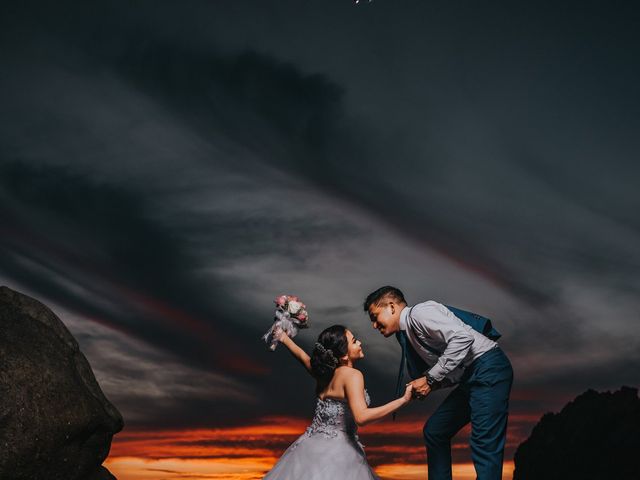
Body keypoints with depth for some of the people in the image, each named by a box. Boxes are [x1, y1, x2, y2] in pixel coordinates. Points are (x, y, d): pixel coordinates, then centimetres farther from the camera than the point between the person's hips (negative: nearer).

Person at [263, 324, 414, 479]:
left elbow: (301, 355, 27)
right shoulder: (352, 375, -15)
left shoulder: (323, 373, 8)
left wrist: (283, 337, 46)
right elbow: (361, 417, -27)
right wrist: (403, 399, -24)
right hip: (335, 451, -8)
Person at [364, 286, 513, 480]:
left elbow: (462, 338, -24)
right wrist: (421, 384, -1)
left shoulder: (419, 312, -10)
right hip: (469, 378, 10)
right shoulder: (407, 335, 17)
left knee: (484, 444, -15)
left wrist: (431, 378, -19)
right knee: (434, 431, 14)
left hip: (488, 369, -10)